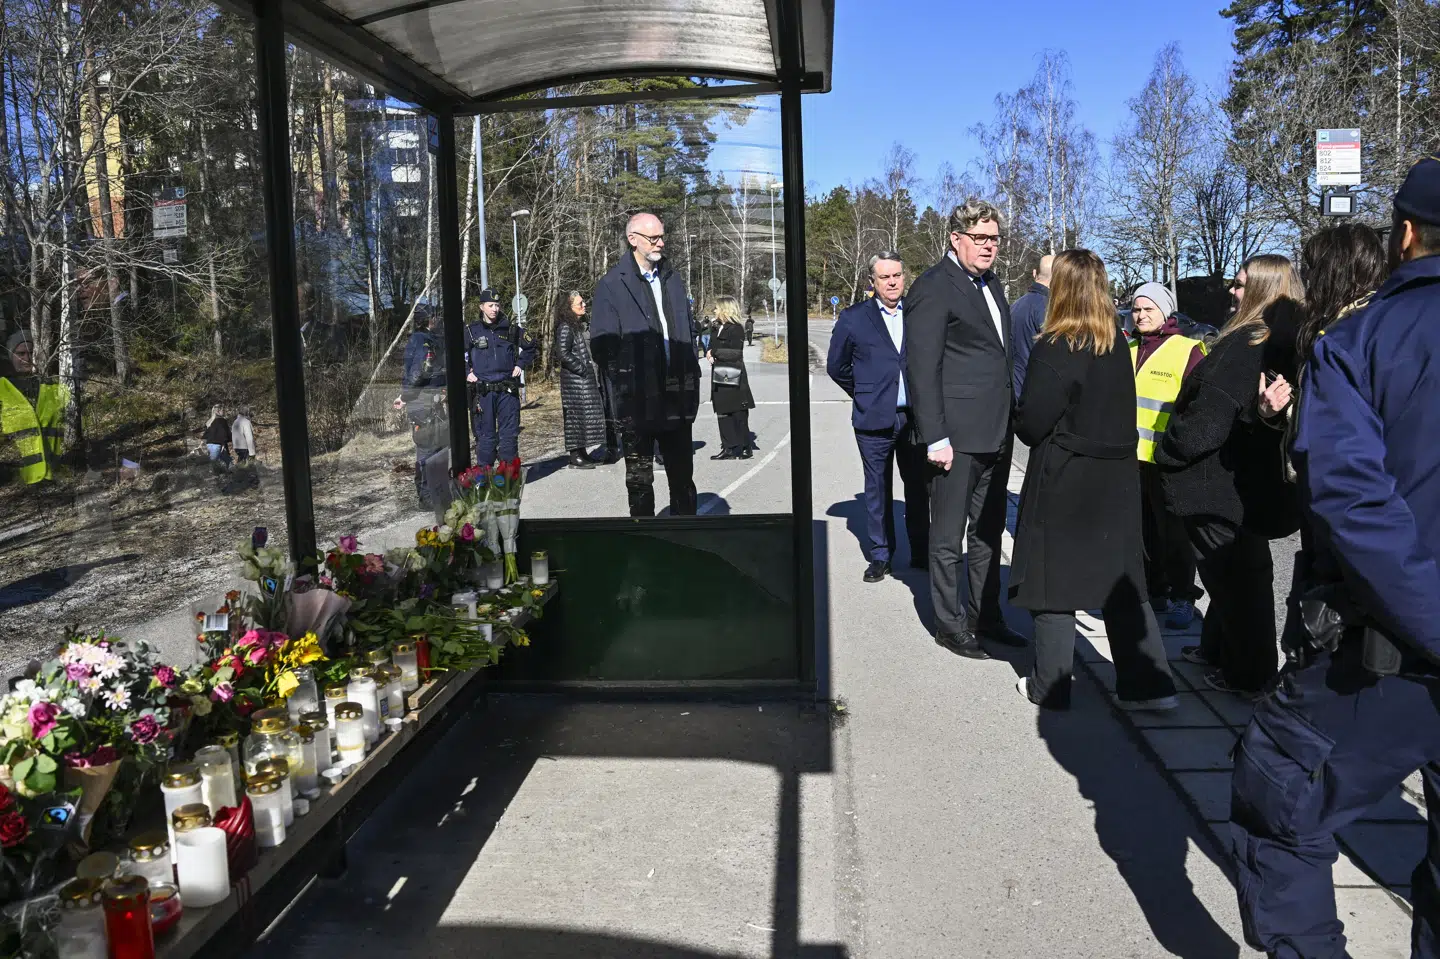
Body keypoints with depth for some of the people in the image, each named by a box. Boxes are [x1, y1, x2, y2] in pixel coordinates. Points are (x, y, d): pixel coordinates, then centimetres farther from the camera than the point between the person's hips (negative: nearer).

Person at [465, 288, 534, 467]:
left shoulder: (510, 329, 7)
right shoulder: (471, 331, 2)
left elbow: (529, 348, 21)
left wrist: (520, 365, 10)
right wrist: (466, 373, -1)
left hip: (508, 390, 2)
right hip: (483, 391, -2)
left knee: (510, 432, 4)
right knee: (485, 434, 2)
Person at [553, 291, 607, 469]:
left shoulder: (583, 325, 15)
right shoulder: (566, 328, -13)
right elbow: (562, 353, -22)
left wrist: (595, 369, 14)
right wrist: (581, 369, -18)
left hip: (587, 379, 9)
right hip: (575, 380, -9)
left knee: (587, 415, 11)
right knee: (577, 415, -7)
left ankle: (582, 453, 19)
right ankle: (575, 457, -3)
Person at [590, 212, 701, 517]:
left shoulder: (674, 280, 13)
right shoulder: (612, 285, -5)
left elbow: (689, 331, 18)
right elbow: (602, 344, -8)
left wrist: (691, 380, 9)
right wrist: (623, 385, -13)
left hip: (677, 398, 5)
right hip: (637, 402, -5)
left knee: (682, 475, 12)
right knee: (639, 479, 7)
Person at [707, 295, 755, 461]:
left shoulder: (736, 329, -10)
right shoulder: (717, 328, 15)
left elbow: (735, 352, -18)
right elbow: (712, 347, 19)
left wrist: (715, 352, -11)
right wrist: (711, 355, -4)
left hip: (732, 378, -8)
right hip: (719, 378, 8)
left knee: (738, 413, -3)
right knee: (723, 413, 8)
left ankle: (744, 447, 3)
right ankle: (728, 448, 13)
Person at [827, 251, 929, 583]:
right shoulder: (853, 318, 0)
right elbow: (836, 365, 10)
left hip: (915, 416, 1)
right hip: (874, 419, -1)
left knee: (919, 487, 9)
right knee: (877, 489, 5)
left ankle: (921, 552, 21)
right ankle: (881, 555, 16)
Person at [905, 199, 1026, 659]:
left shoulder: (991, 285, 15)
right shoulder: (933, 288, -11)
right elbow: (921, 370, -16)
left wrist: (1009, 420, 15)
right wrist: (935, 438, -19)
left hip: (995, 435, 9)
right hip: (957, 437, -8)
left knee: (988, 533, 17)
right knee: (948, 538, 4)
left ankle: (986, 616, 29)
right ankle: (950, 625, 15)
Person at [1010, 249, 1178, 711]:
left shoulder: (1055, 349, -16)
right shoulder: (1118, 345, 4)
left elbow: (1032, 420, -15)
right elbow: (1118, 409, 13)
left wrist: (1022, 426, 5)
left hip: (1063, 481, -6)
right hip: (1116, 479, 6)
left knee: (1054, 581, 7)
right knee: (1121, 582, 13)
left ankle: (1050, 686, 17)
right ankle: (1148, 684, 16)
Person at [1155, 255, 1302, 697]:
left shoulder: (1244, 345, -23)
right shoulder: (1288, 344, 6)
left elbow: (1209, 420, -25)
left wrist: (1166, 455, -13)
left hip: (1221, 487, -9)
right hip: (1257, 482, 9)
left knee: (1230, 576, 4)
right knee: (1239, 572, 21)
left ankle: (1248, 672, 17)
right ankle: (1219, 649, 38)